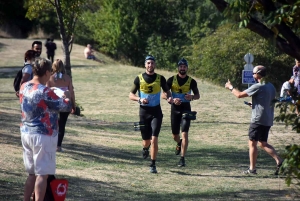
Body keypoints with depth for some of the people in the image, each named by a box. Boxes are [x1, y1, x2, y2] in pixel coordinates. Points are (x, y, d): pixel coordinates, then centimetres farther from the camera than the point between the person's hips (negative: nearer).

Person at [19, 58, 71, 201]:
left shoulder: (24, 87, 3)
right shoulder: (45, 92, -21)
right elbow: (66, 107, -14)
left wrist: (54, 96, 19)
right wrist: (67, 97, 7)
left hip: (26, 133, 8)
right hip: (43, 135, -8)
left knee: (32, 174, 18)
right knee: (42, 175, -2)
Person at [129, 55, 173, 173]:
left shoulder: (160, 78, 0)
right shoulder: (139, 78, -1)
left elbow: (167, 91, 13)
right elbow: (131, 95, 1)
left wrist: (169, 97, -10)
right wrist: (139, 99, -18)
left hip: (156, 112, -1)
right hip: (144, 111, 1)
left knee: (154, 139, -14)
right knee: (146, 141, 8)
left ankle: (153, 165, -6)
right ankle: (145, 149, 46)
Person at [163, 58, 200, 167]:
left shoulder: (191, 81, -2)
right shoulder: (171, 80, -1)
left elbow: (198, 95, 6)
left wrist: (192, 97, -17)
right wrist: (172, 99, -21)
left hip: (186, 109, -2)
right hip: (175, 108, 2)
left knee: (184, 134, -14)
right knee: (175, 135, 11)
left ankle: (182, 158, -11)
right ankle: (179, 144, 48)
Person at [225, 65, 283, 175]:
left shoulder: (257, 87, -14)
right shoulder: (271, 87, 11)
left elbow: (239, 95, -11)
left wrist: (230, 87, 6)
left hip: (258, 119, -8)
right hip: (268, 120, 8)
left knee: (252, 143, 1)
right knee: (263, 143, 15)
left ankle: (252, 168, 2)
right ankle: (279, 161, 1)